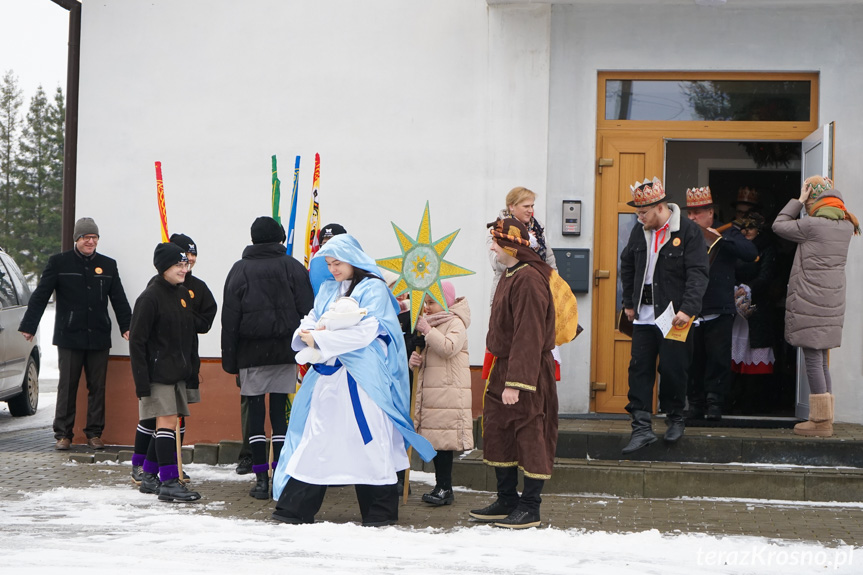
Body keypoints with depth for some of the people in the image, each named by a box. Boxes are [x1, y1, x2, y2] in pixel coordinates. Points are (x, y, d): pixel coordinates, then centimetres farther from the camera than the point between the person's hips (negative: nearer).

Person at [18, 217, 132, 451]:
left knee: (97, 387, 5)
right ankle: (63, 433, 8)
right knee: (67, 386, 1)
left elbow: (119, 300, 14)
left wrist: (127, 327, 6)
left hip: (99, 337, 3)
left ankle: (95, 433, 12)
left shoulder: (108, 265, 10)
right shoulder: (59, 262, 1)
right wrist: (28, 326, -3)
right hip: (69, 337, -2)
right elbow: (40, 296, 1)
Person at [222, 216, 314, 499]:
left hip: (251, 352, -1)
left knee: (255, 412, 3)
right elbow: (307, 311, -1)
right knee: (280, 411, 4)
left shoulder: (240, 270, 2)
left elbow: (229, 319, 0)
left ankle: (261, 479, 1)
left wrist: (229, 360, 4)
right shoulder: (293, 267, 3)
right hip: (285, 351, 1)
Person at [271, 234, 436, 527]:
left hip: (361, 379, -6)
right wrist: (307, 334, -11)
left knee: (368, 440, -2)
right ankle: (295, 508, 8)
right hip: (328, 375, 6)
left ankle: (381, 511, 8)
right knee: (316, 437, 5)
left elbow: (365, 332, -17)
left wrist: (320, 340, -17)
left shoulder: (373, 289, -6)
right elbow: (311, 320, 14)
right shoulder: (328, 290, 16)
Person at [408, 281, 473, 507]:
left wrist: (427, 330, -21)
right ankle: (441, 487, 13)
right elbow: (426, 354, 28)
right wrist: (414, 358, 5)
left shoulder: (456, 323, -5)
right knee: (435, 440, 8)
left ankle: (445, 487, -7)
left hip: (448, 392, -9)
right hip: (430, 390, 9)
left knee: (444, 439, -10)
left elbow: (449, 348, -23)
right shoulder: (431, 323, 21)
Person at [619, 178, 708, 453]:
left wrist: (688, 309, -22)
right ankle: (641, 427, 4)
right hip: (644, 315, 5)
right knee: (639, 369, 1)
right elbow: (627, 265, 22)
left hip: (674, 316, -5)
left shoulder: (689, 231, -10)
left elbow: (698, 274, -14)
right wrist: (629, 302, 20)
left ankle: (675, 418, 24)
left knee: (673, 370, 2)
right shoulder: (640, 231, 7)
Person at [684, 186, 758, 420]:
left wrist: (721, 239, -17)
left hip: (719, 312, -2)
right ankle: (696, 403, 13)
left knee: (718, 359, -4)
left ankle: (715, 402, 4)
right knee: (693, 359, 4)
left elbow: (751, 253, -11)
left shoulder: (727, 234, 5)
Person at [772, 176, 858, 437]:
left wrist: (799, 200, 5)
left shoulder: (813, 225, -15)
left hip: (810, 303, -8)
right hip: (832, 303, 8)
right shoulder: (846, 226, 7)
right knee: (821, 361, 14)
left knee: (813, 361, -4)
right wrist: (827, 189, 17)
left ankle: (821, 421, -2)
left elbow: (779, 225, -2)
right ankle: (825, 418, 17)